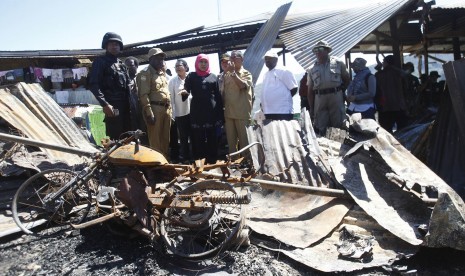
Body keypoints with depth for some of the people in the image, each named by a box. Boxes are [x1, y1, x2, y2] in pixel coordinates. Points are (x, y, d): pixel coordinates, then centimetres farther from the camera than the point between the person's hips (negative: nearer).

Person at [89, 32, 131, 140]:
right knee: (114, 138, -8)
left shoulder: (122, 64, 22)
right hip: (112, 106, -6)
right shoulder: (100, 61, 1)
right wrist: (105, 104, -19)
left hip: (125, 105, 6)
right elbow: (93, 85, -9)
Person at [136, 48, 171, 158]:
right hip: (154, 109, -8)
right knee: (155, 141, -6)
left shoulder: (162, 73, 21)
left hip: (166, 109, 8)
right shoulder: (146, 73, -5)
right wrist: (149, 113, -21)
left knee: (165, 139, 13)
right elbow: (143, 95, -14)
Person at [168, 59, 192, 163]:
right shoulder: (172, 81, -1)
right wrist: (172, 113, -4)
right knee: (183, 136, 8)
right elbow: (171, 98, -2)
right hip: (179, 113, 0)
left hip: (192, 111, 0)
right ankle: (185, 156, 20)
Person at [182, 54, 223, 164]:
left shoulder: (213, 76, 12)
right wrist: (184, 92, -28)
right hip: (197, 112, -1)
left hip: (211, 112, 1)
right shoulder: (191, 76, 10)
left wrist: (220, 112, 3)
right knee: (198, 138, -1)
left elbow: (218, 95, 9)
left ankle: (212, 161, 13)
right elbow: (186, 90, -3)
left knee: (212, 138, 4)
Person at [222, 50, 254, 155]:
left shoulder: (246, 74, 0)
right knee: (231, 141, 10)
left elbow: (242, 85, -19)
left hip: (242, 113, -4)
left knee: (244, 141, 2)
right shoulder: (227, 75, 12)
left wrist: (232, 72, -17)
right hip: (228, 113, 4)